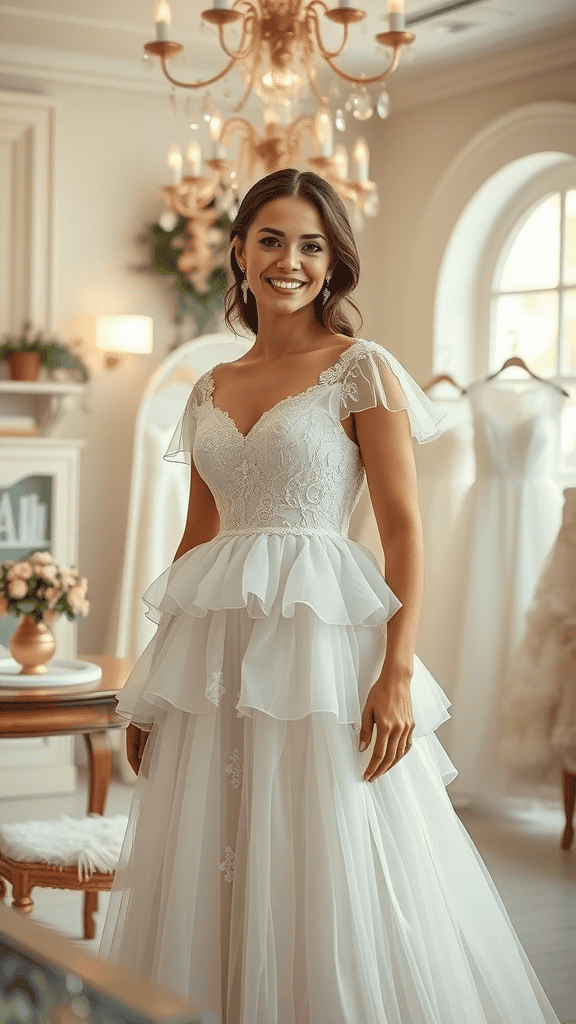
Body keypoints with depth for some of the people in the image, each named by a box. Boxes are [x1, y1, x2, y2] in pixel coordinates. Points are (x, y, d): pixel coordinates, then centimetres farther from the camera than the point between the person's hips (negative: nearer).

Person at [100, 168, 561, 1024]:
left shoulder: (363, 369, -1)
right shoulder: (212, 388, 13)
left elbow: (404, 526, -6)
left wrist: (399, 672, -16)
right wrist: (154, 684, 15)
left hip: (320, 633, -5)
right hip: (217, 643, 5)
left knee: (329, 875, -1)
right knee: (204, 875, 8)